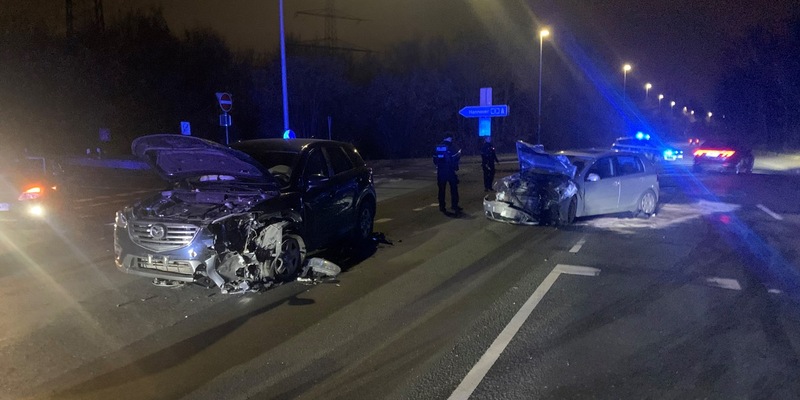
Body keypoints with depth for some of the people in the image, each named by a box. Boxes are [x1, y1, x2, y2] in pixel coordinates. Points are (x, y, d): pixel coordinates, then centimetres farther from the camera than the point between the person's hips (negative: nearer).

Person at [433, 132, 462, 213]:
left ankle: (442, 206, 9)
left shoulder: (438, 147, 7)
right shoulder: (451, 147, -9)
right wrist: (459, 153, 8)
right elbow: (456, 158, -11)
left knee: (441, 189, 8)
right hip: (450, 170, -4)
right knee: (453, 188, 5)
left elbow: (435, 159, 9)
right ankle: (454, 205, 3)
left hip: (440, 171, 4)